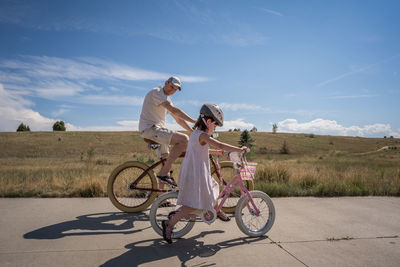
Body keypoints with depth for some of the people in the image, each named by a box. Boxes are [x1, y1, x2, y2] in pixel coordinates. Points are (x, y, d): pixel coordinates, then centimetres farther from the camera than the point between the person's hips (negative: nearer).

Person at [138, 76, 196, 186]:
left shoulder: (167, 99, 21)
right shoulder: (156, 92, -10)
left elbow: (178, 119, 20)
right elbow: (174, 110, -22)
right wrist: (194, 121, -23)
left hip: (158, 129, 10)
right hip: (150, 129, -10)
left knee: (167, 159, 17)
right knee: (184, 139, -22)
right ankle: (163, 173, -19)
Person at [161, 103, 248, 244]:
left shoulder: (195, 133, 13)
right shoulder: (202, 135, -18)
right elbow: (220, 145, -27)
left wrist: (215, 152, 32)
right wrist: (239, 149, -20)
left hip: (192, 172, 11)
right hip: (195, 174, -11)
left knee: (212, 189, 27)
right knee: (193, 205, -6)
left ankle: (217, 211, 49)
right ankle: (169, 224, 1)